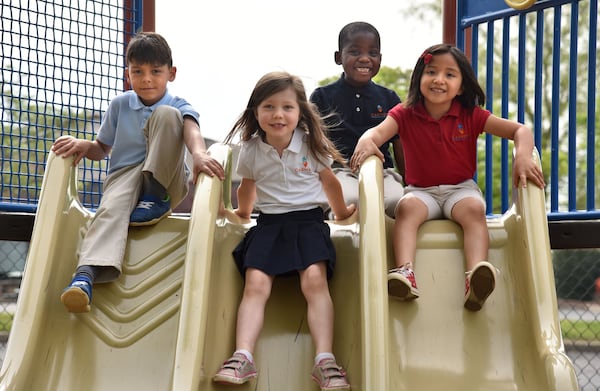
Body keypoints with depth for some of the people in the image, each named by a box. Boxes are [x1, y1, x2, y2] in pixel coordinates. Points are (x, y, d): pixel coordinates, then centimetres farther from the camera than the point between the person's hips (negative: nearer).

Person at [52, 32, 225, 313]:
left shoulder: (179, 107, -1)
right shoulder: (119, 105, 9)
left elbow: (191, 130, -25)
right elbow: (103, 149, 15)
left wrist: (199, 154, -49)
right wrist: (84, 145, -11)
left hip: (167, 181, -1)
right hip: (125, 175, 2)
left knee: (166, 114, -22)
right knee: (111, 208, -35)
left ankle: (156, 197, -18)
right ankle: (86, 274, -55)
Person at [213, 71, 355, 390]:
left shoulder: (311, 144, -1)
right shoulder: (251, 150, 1)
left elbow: (329, 181, 16)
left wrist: (342, 211, 27)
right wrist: (242, 212, 34)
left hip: (308, 220, -1)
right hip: (269, 223, 2)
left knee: (315, 280, -23)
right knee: (255, 284, -18)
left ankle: (325, 360, -28)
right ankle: (242, 357, -26)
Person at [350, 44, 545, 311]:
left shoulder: (470, 116, -2)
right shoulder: (405, 114, -2)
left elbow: (519, 130, -8)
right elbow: (379, 130, -22)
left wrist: (523, 156, -31)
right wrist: (366, 140, -48)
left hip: (461, 189, 0)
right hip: (421, 191, 0)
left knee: (474, 208, -31)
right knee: (407, 206, -31)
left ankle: (475, 282, -49)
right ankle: (405, 273, -48)